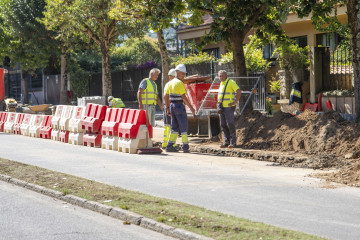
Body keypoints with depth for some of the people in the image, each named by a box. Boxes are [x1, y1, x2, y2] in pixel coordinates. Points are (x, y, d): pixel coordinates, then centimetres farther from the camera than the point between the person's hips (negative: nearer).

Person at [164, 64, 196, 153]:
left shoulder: (170, 83, 12)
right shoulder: (180, 83, -14)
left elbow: (165, 97, 14)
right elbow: (184, 97, -19)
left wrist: (168, 109, 19)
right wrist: (191, 108, -15)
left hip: (172, 106, 8)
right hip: (179, 106, -8)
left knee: (175, 127, 10)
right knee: (183, 127, 0)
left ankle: (169, 146, 4)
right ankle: (185, 146, 2)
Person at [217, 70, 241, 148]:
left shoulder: (231, 82, -8)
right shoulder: (221, 83, 17)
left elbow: (239, 91, -16)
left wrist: (235, 102, -18)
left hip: (229, 107, -8)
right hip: (222, 107, 8)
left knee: (230, 124, -8)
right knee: (223, 125, 6)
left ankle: (233, 142, -3)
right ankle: (226, 141, 10)